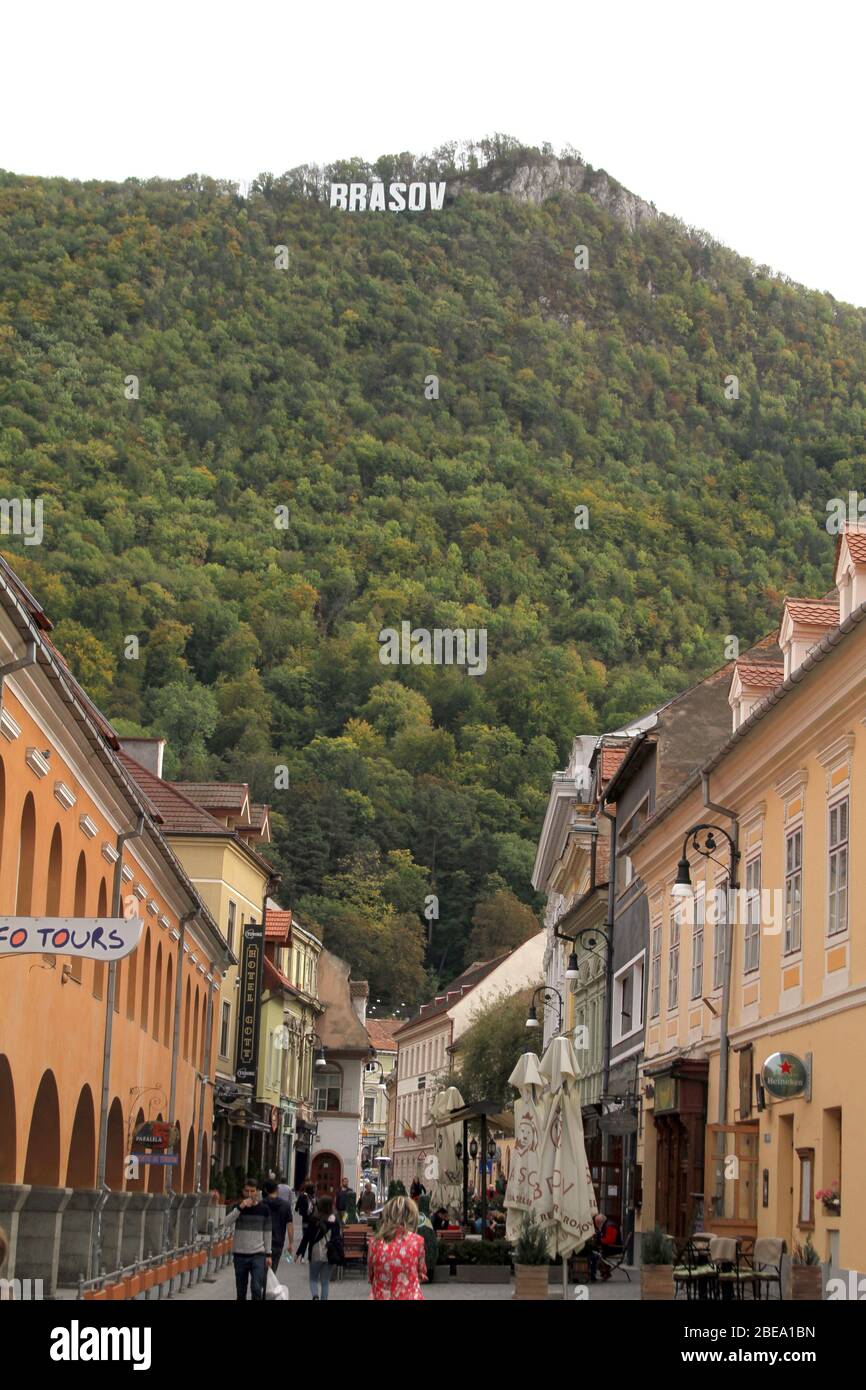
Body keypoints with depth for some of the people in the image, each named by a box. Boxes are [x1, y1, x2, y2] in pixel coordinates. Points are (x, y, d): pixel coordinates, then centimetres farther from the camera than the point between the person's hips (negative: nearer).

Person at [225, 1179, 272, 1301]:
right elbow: (227, 1222, -15)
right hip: (240, 1254, 1)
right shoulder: (238, 1207, 2)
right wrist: (240, 1208, -26)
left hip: (258, 1255, -1)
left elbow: (267, 1232, 7)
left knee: (256, 1289, -13)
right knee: (241, 1292, 9)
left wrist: (268, 1254, 5)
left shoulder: (264, 1209, 1)